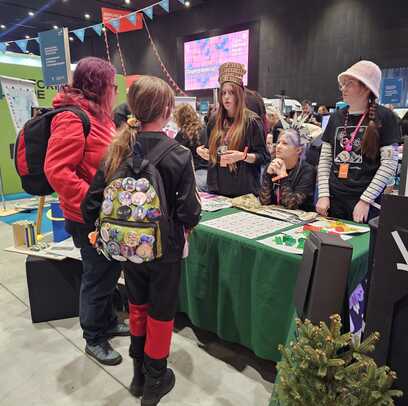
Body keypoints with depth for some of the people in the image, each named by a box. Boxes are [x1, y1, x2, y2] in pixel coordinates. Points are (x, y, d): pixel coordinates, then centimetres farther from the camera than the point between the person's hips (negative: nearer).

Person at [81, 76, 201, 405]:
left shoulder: (117, 149, -7)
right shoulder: (179, 155, -18)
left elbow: (92, 202, -7)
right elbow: (189, 212, -19)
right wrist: (186, 224, 4)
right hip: (165, 248, -4)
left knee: (137, 305, 24)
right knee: (161, 313, 15)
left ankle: (139, 374, 42)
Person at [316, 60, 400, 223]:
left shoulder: (384, 118, -3)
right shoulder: (336, 117, 8)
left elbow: (389, 163, -8)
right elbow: (325, 160, 7)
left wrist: (365, 200, -13)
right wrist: (323, 195, -3)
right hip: (333, 201, 4)